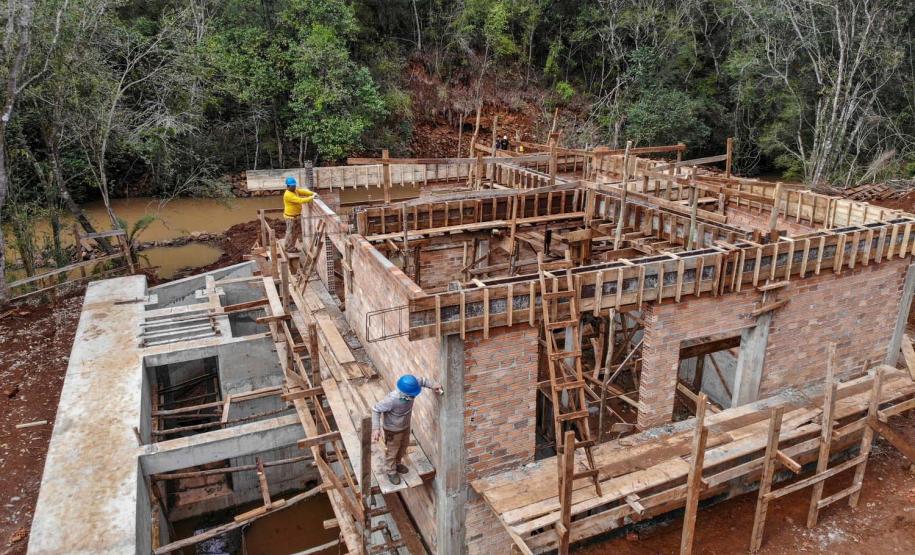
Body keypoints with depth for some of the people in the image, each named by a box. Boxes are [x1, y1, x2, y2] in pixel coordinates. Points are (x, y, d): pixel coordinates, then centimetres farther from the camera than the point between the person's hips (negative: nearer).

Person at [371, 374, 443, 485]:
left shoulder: (411, 386, -27)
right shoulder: (392, 400, -42)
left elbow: (422, 381, -6)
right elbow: (376, 409, -30)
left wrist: (433, 385, -21)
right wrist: (376, 428, -34)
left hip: (405, 425, 6)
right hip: (393, 429, -6)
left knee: (403, 446, 29)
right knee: (392, 450, 19)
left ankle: (397, 463, 58)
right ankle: (391, 471, 46)